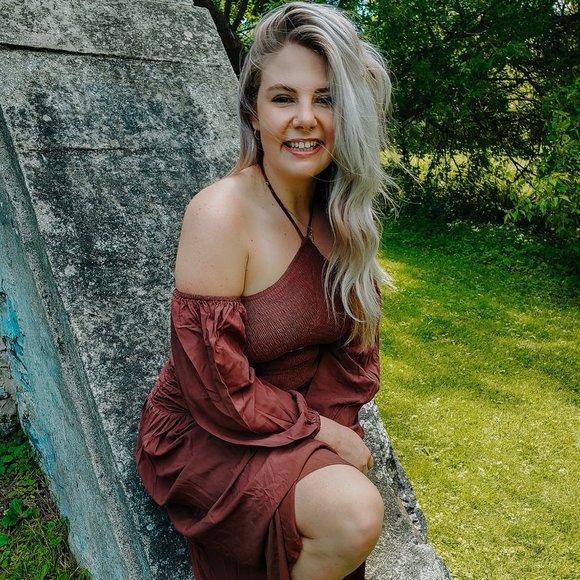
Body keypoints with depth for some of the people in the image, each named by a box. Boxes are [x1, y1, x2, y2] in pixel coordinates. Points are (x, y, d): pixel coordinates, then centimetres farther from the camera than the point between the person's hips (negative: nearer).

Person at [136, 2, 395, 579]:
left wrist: (341, 434, -8)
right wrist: (327, 434, -11)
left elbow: (354, 343, 6)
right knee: (355, 511, -25)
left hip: (307, 431, 6)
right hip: (204, 437, -6)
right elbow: (219, 393, -21)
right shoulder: (221, 213, -23)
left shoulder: (339, 214, -3)